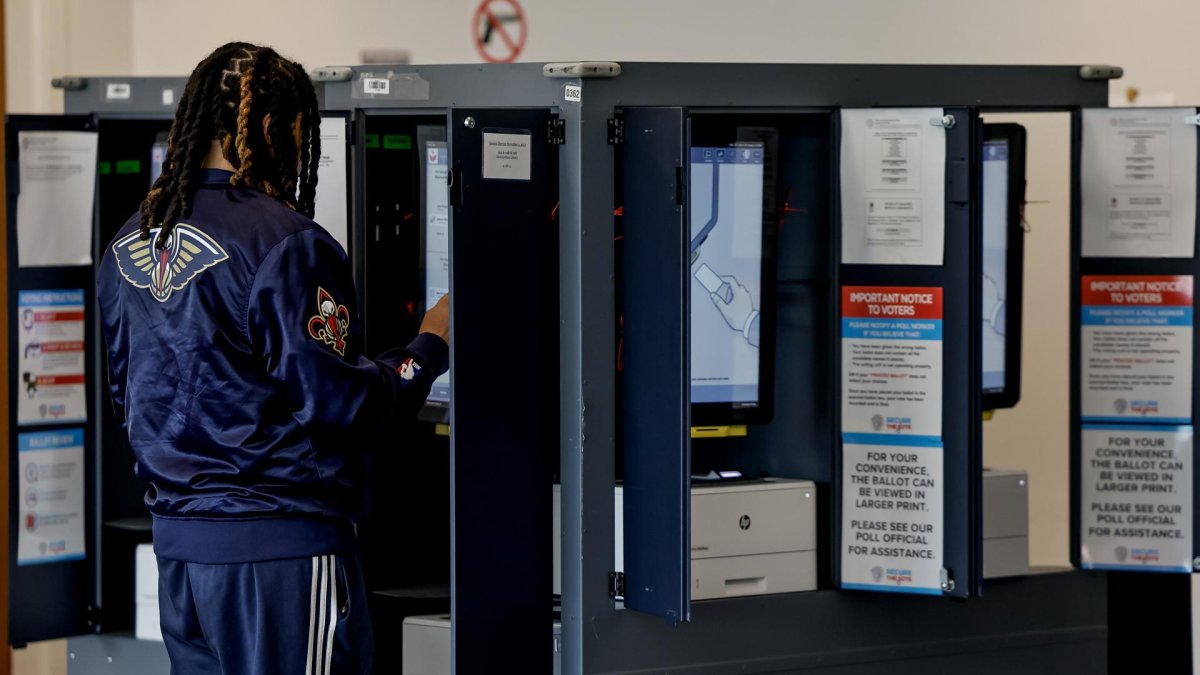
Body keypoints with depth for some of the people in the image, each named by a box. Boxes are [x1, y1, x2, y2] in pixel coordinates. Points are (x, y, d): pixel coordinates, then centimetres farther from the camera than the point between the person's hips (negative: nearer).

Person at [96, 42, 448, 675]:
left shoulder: (129, 243, 9)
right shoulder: (285, 243, -16)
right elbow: (334, 401, -15)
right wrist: (430, 348, -2)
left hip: (176, 537, 8)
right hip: (280, 543, -8)